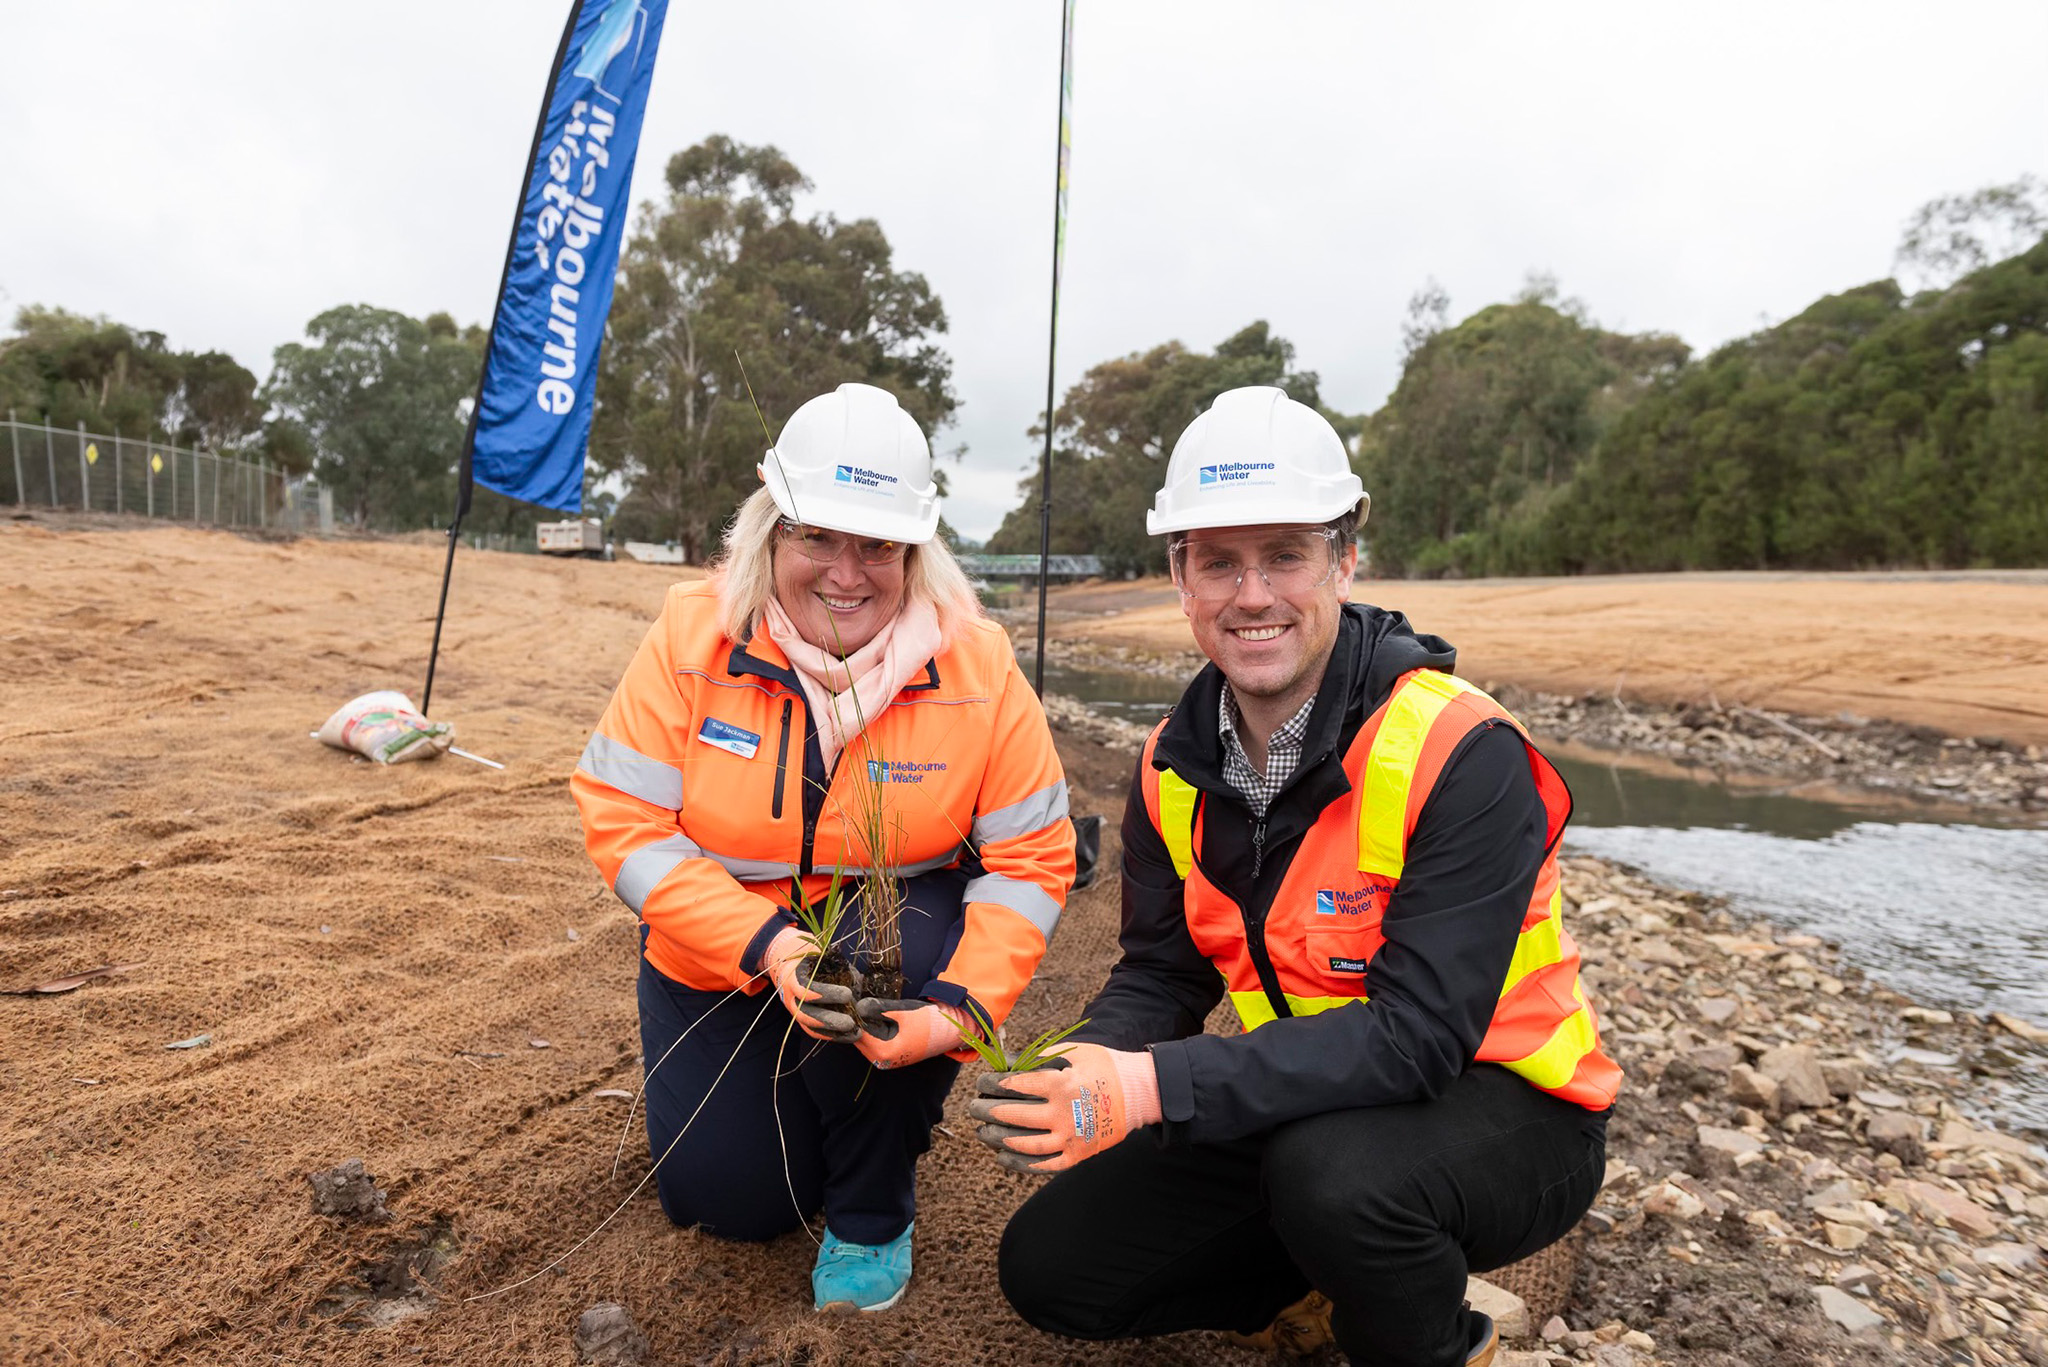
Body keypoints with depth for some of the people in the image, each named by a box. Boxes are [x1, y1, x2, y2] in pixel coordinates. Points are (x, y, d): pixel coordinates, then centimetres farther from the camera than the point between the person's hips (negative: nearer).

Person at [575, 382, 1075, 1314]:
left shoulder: (975, 662, -19)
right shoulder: (693, 634, -18)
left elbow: (1030, 859, -17)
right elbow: (622, 820, -19)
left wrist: (961, 1006, -32)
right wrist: (768, 943, -30)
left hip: (895, 935, -1)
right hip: (718, 958, 1)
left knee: (895, 950, -35)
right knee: (730, 1201, 1)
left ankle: (872, 1217, -5)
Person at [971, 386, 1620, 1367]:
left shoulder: (1461, 754, -25)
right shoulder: (1177, 768, -5)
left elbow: (1418, 1033, -30)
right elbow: (1160, 972, -1)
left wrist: (1153, 1088, -37)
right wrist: (1087, 1071, -23)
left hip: (1502, 1110, -5)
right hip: (1304, 1106, 5)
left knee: (1334, 1168, -37)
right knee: (1049, 1267, 1)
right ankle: (1327, 1285, 17)